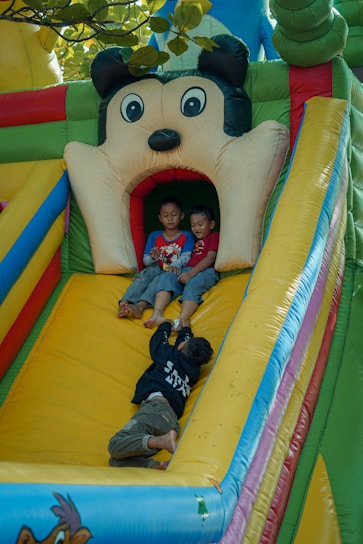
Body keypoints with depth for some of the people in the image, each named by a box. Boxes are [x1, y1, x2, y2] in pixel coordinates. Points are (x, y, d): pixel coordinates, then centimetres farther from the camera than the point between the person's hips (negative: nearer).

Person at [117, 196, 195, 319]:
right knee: (146, 273, -33)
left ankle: (140, 306, -63)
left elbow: (186, 257, -7)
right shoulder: (154, 236, 18)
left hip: (174, 272, -3)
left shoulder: (187, 236, 10)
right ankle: (124, 303, -55)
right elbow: (145, 261, 12)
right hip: (157, 269, 3)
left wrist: (176, 265, -31)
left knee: (160, 280, -37)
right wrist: (153, 258, -14)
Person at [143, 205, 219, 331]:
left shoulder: (215, 236, 14)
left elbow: (210, 258, -2)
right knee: (166, 279, -21)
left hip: (206, 272, -6)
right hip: (187, 271, 7)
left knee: (192, 285, -38)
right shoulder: (194, 240, 39)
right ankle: (157, 314, -42)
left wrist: (191, 273, -16)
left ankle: (183, 319, -60)